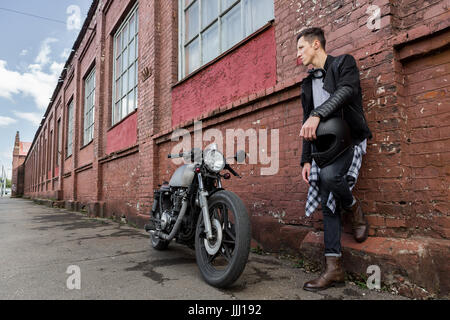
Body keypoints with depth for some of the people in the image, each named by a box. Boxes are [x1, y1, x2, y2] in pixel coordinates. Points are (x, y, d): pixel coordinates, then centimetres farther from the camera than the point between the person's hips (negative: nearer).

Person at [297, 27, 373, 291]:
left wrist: (317, 114, -34)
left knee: (329, 176, -34)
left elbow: (346, 91, -18)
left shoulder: (344, 63, 5)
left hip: (349, 139, -6)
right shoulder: (308, 82, 22)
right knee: (328, 205, -2)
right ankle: (334, 269, 3)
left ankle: (354, 208, -1)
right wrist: (306, 159, 9)